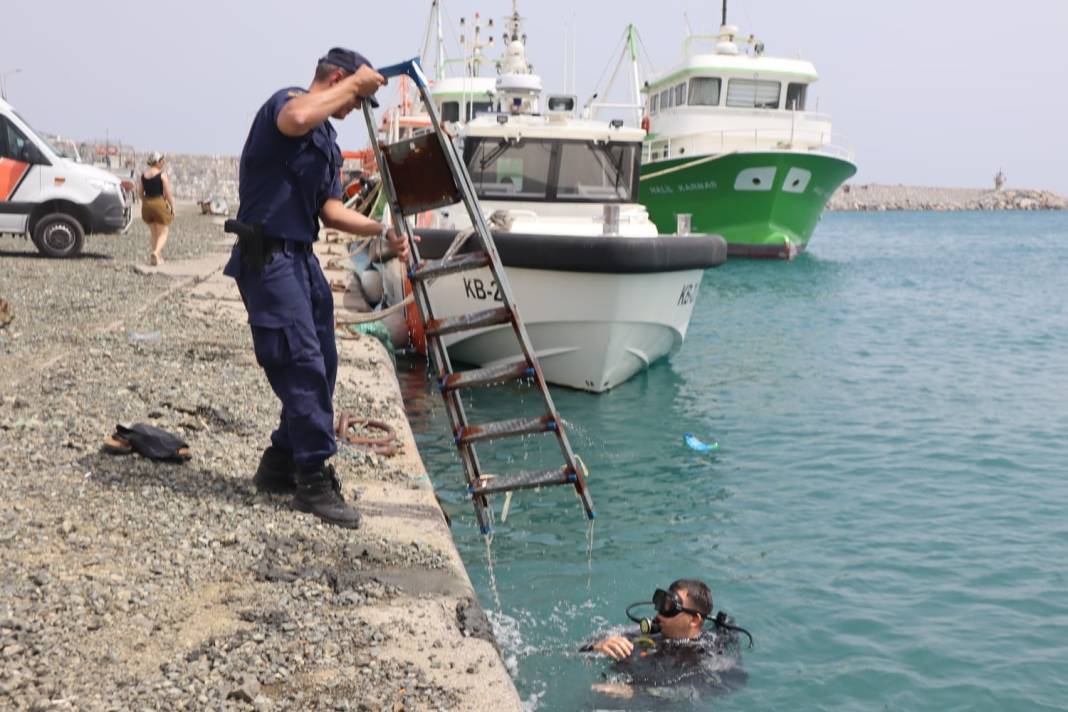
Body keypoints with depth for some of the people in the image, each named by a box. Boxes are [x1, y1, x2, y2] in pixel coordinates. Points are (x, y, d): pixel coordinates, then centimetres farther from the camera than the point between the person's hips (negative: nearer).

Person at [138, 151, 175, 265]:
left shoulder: (143, 176, 6)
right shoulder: (162, 175, -10)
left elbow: (140, 193, 10)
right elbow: (168, 194, -10)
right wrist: (172, 208, -2)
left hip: (146, 205, 5)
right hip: (160, 204, -5)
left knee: (154, 233, 18)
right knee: (163, 233, 2)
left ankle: (159, 257, 20)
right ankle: (156, 252, -22)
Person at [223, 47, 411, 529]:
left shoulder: (328, 142, 22)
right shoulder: (286, 101, -6)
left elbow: (330, 210, 14)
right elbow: (296, 118, -33)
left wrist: (382, 232, 0)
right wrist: (356, 82, -19)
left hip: (301, 257, 10)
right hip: (267, 255, -10)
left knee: (321, 366, 9)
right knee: (302, 364, -13)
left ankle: (280, 465, 21)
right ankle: (313, 479, -7)